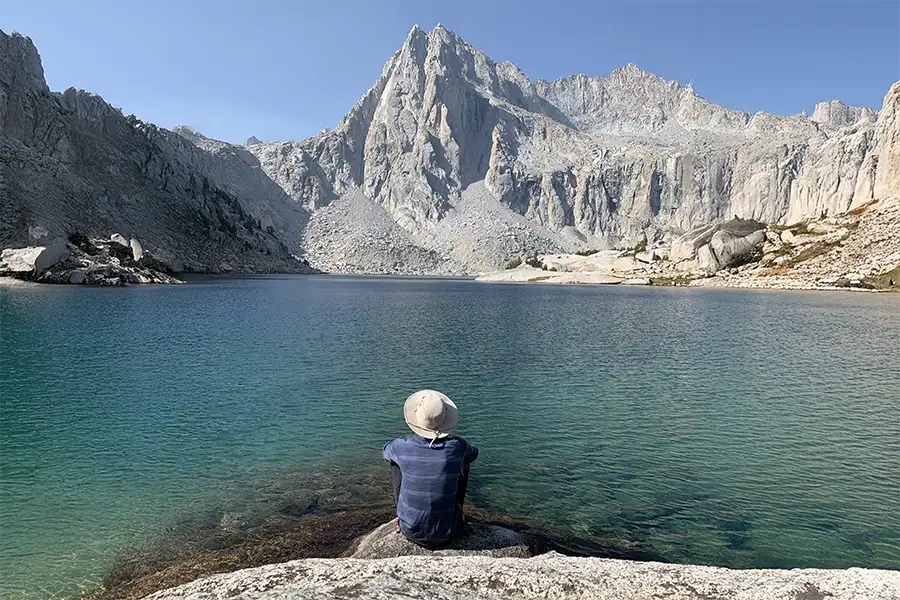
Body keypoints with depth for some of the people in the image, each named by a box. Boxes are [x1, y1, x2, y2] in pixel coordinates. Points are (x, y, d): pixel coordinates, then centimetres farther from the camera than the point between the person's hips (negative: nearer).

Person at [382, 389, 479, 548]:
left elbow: (385, 451, 10)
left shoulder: (402, 446, -18)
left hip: (411, 531, 0)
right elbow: (473, 453, 10)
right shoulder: (457, 446, -17)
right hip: (447, 533, 0)